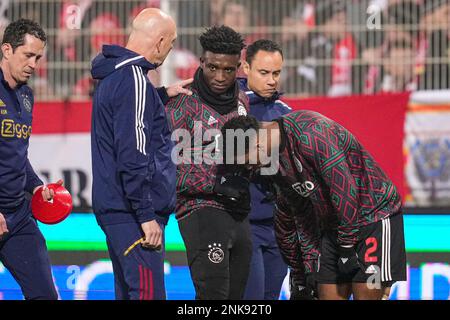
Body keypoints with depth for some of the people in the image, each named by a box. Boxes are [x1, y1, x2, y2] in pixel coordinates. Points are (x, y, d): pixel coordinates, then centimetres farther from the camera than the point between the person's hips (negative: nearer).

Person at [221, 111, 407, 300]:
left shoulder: (311, 135, -24)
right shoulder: (277, 160, 5)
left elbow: (345, 192, -25)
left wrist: (347, 247, -18)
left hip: (375, 217, -8)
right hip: (334, 226, 8)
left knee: (365, 296, -13)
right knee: (329, 296, 2)